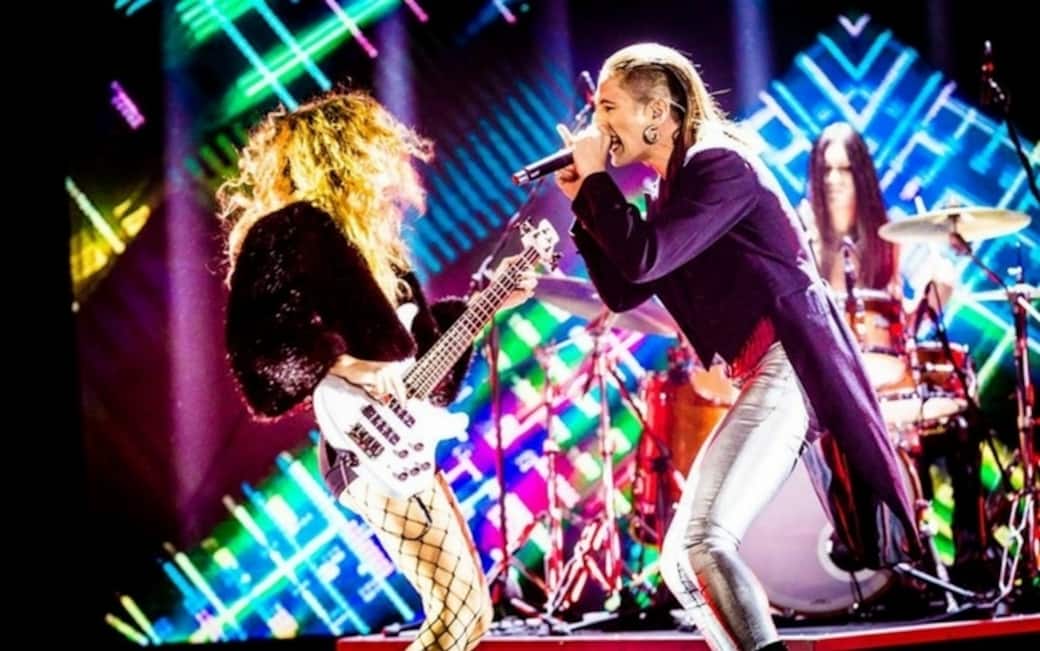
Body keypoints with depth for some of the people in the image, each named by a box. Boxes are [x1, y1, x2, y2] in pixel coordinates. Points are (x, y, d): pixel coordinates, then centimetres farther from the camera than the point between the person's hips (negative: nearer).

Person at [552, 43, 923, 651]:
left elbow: (644, 261, -20)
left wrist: (596, 178, -8)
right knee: (682, 556, 9)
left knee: (702, 539, -23)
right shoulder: (673, 187, 19)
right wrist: (584, 203, 10)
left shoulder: (718, 164, -9)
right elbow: (622, 292, 18)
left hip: (790, 368, -10)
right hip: (765, 378, 10)